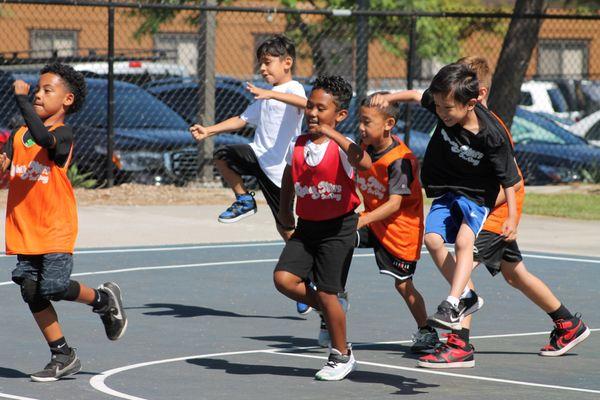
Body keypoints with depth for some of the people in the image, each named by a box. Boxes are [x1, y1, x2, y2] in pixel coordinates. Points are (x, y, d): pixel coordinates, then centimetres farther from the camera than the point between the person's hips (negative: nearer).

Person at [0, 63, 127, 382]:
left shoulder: (63, 134, -12)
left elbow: (43, 138, -34)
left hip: (55, 228, -6)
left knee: (54, 287, -14)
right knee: (31, 292, 3)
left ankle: (103, 299, 17)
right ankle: (63, 357, 14)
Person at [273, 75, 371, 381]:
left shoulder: (341, 147, -15)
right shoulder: (297, 146, 3)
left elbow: (364, 163, -38)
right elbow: (289, 178, 21)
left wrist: (332, 134, -38)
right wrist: (285, 211, 19)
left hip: (338, 228, -6)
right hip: (306, 226, 6)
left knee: (326, 293, -2)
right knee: (283, 278, -11)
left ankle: (342, 356, 19)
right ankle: (329, 309, 16)